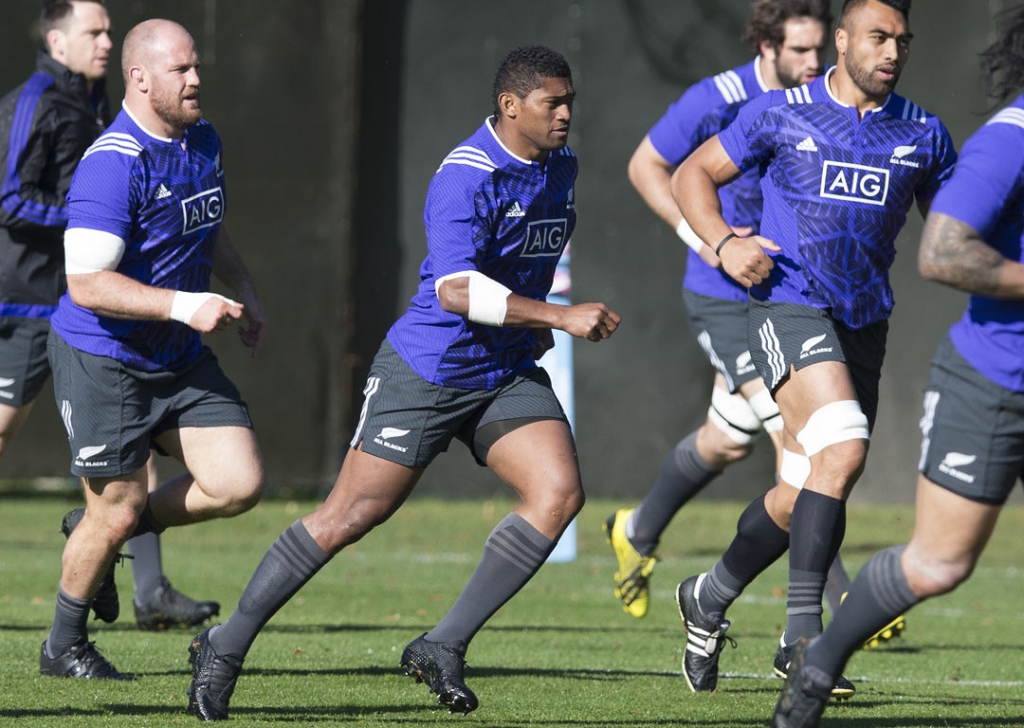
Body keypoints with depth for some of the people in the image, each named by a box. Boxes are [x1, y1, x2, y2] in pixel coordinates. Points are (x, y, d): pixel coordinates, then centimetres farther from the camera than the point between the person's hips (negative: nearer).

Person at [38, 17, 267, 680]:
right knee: (116, 513, -4)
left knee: (241, 483, -6)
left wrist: (245, 293, 15)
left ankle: (123, 526, 19)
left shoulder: (204, 142, 6)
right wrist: (184, 306, -31)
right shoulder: (111, 166, -22)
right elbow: (87, 283, -27)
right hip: (103, 362, -8)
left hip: (182, 359, 8)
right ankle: (64, 647, 19)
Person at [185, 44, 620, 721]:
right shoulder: (467, 177, -20)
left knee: (560, 493, -14)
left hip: (508, 375, 7)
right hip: (425, 374, -7)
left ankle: (443, 647, -8)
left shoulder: (561, 167, 8)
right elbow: (456, 289, -31)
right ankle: (226, 648, 12)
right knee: (351, 516, -4)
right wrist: (561, 317, -33)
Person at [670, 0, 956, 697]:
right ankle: (802, 631, -21)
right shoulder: (781, 113, 0)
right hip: (789, 310, -5)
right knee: (843, 450, -26)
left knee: (801, 494, 8)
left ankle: (710, 599, 32)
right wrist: (723, 244, -10)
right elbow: (693, 175, 7)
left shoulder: (923, 135, 8)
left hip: (864, 326, 5)